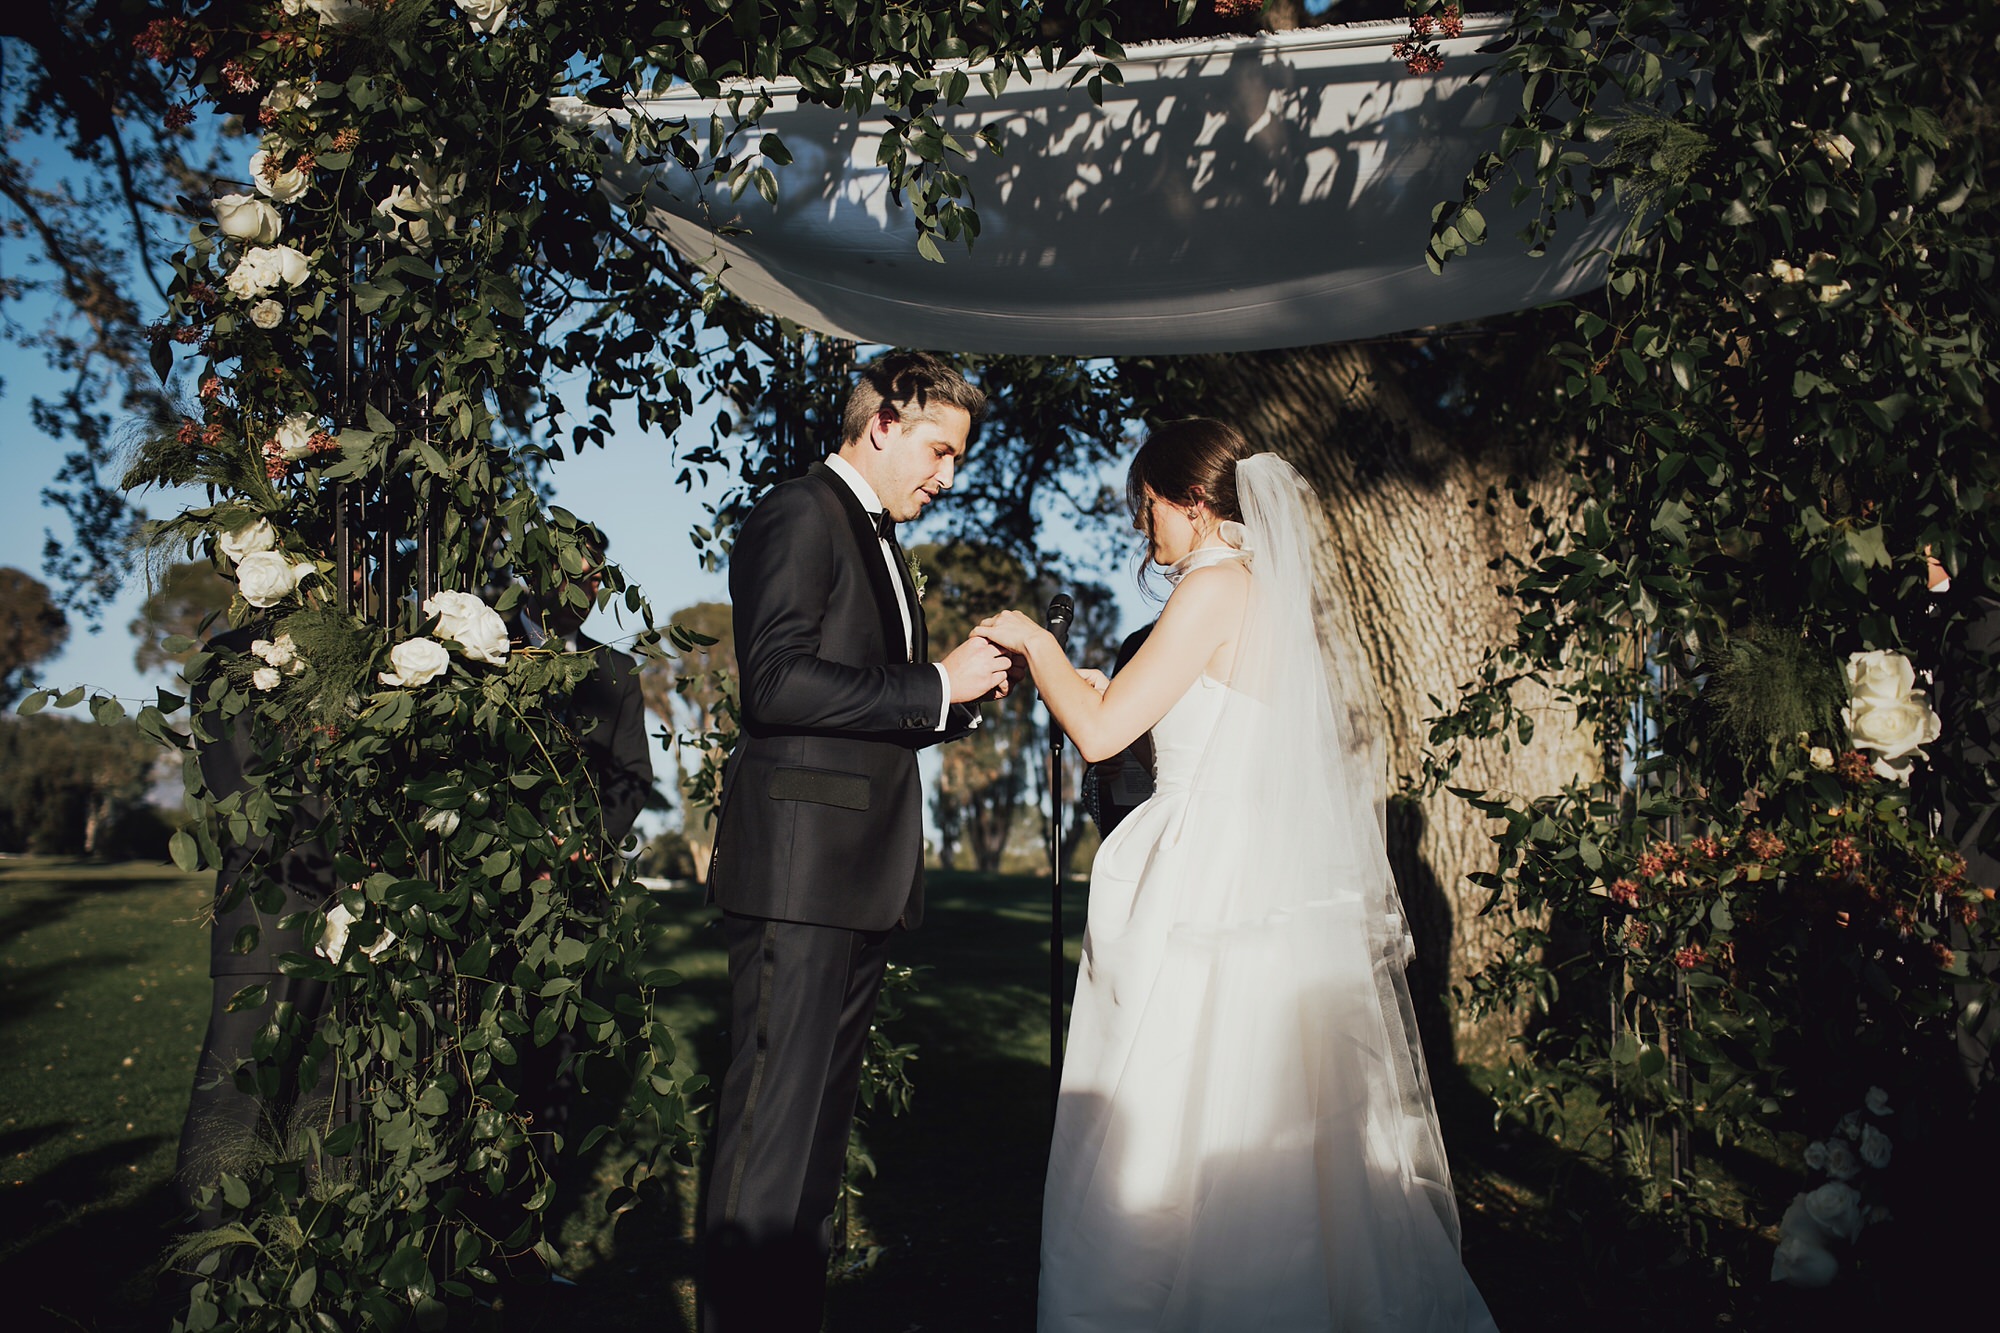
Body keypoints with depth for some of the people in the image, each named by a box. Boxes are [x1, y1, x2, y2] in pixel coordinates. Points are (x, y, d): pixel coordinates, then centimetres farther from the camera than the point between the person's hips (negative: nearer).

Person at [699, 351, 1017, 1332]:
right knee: (771, 1121, -6)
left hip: (861, 876, 10)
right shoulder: (798, 516, -6)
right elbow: (778, 682, -20)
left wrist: (963, 691, 8)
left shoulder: (879, 541, 24)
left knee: (822, 1124, 14)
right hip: (797, 869, -10)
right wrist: (936, 684, -15)